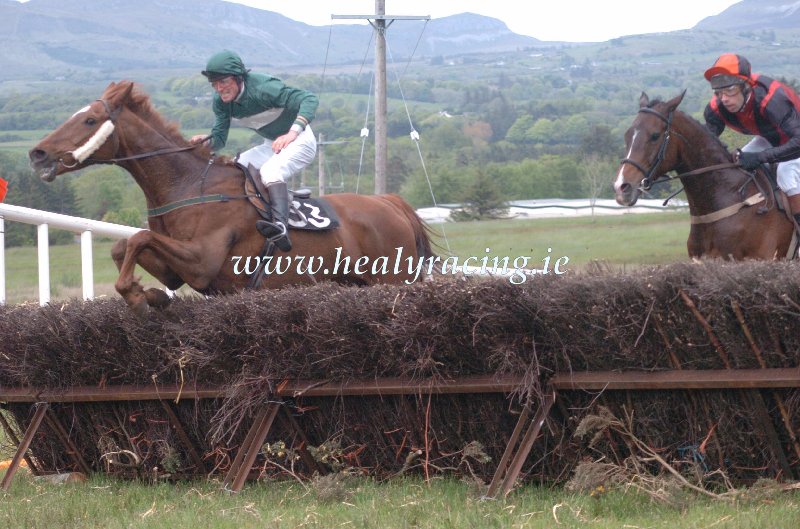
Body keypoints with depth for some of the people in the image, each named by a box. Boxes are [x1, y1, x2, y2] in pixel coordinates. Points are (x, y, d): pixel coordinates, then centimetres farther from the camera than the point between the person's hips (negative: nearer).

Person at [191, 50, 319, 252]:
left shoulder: (263, 88, -29)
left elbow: (309, 99, -34)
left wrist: (293, 132, -47)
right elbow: (219, 138, -2)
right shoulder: (221, 102, -7)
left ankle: (281, 226, -55)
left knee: (270, 171, -35)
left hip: (300, 140, -9)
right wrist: (206, 141, -26)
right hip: (271, 145, 9)